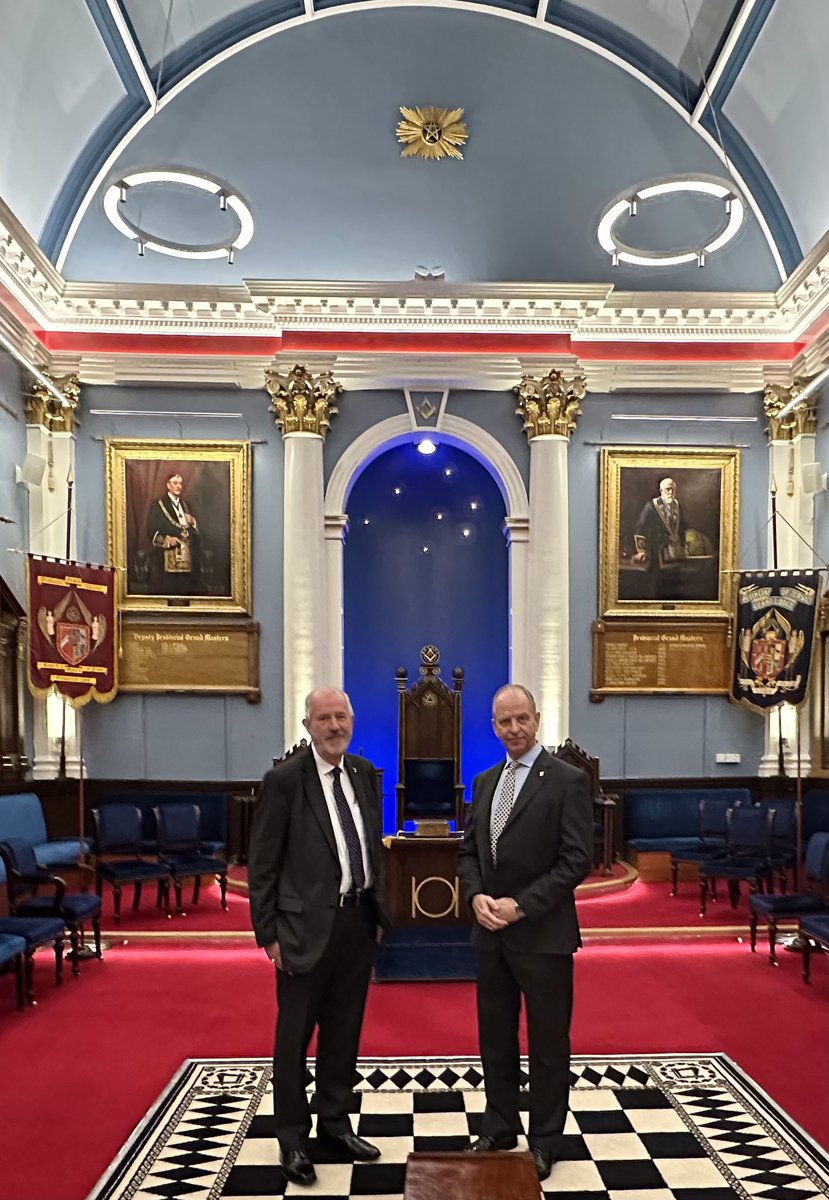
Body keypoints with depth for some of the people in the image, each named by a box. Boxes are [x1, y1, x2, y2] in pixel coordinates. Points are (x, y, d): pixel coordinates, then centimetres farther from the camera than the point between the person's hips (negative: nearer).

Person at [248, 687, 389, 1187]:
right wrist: (268, 933, -10)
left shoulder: (364, 773, 4)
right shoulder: (284, 779, -13)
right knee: (295, 1035, 10)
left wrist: (379, 910, 10)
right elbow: (263, 863, -10)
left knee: (344, 1030, 18)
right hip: (307, 925, -5)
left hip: (358, 919, 6)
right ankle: (293, 1139, 28)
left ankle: (335, 1124, 36)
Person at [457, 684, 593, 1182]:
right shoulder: (485, 783, 8)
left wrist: (521, 906, -18)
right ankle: (499, 1131, 35)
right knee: (495, 1037, 17)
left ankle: (545, 1141, 28)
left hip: (543, 934, -5)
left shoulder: (568, 781, -11)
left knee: (548, 1042, 10)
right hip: (490, 932, 6)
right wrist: (477, 895, -7)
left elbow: (577, 860, -15)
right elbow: (468, 852, 12)